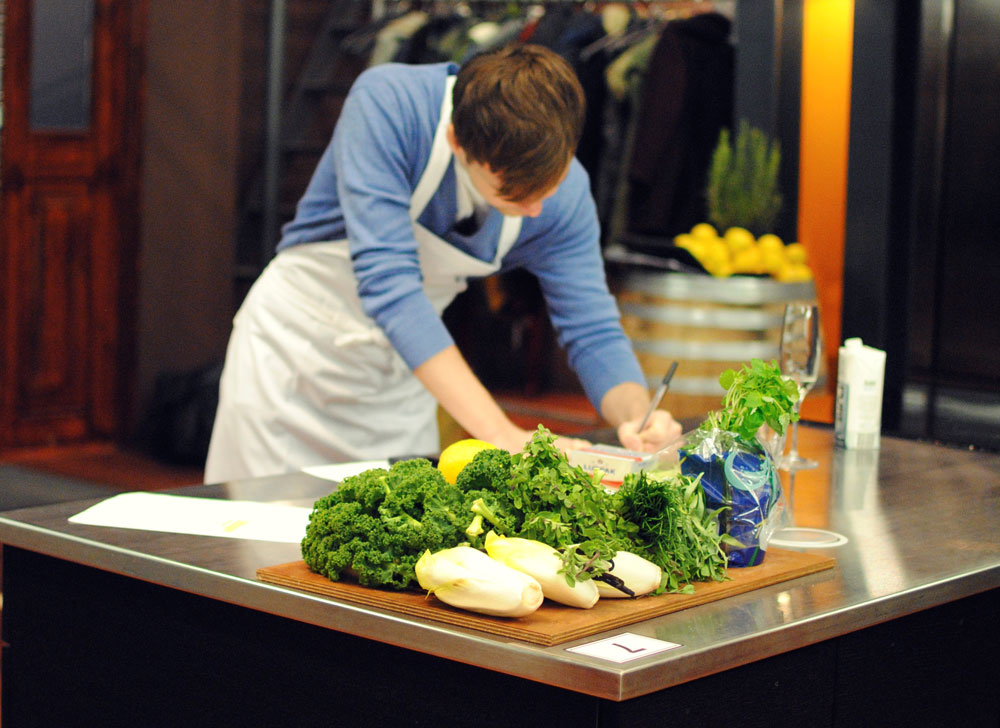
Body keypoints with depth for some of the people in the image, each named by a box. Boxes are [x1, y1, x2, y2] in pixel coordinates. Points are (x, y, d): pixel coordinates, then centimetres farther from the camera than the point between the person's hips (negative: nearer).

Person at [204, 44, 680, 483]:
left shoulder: (564, 192, -18)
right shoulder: (387, 104, -32)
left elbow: (592, 333, -11)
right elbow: (386, 280, -39)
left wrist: (638, 415, -35)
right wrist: (501, 434, -44)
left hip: (399, 375, 4)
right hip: (294, 344, -3)